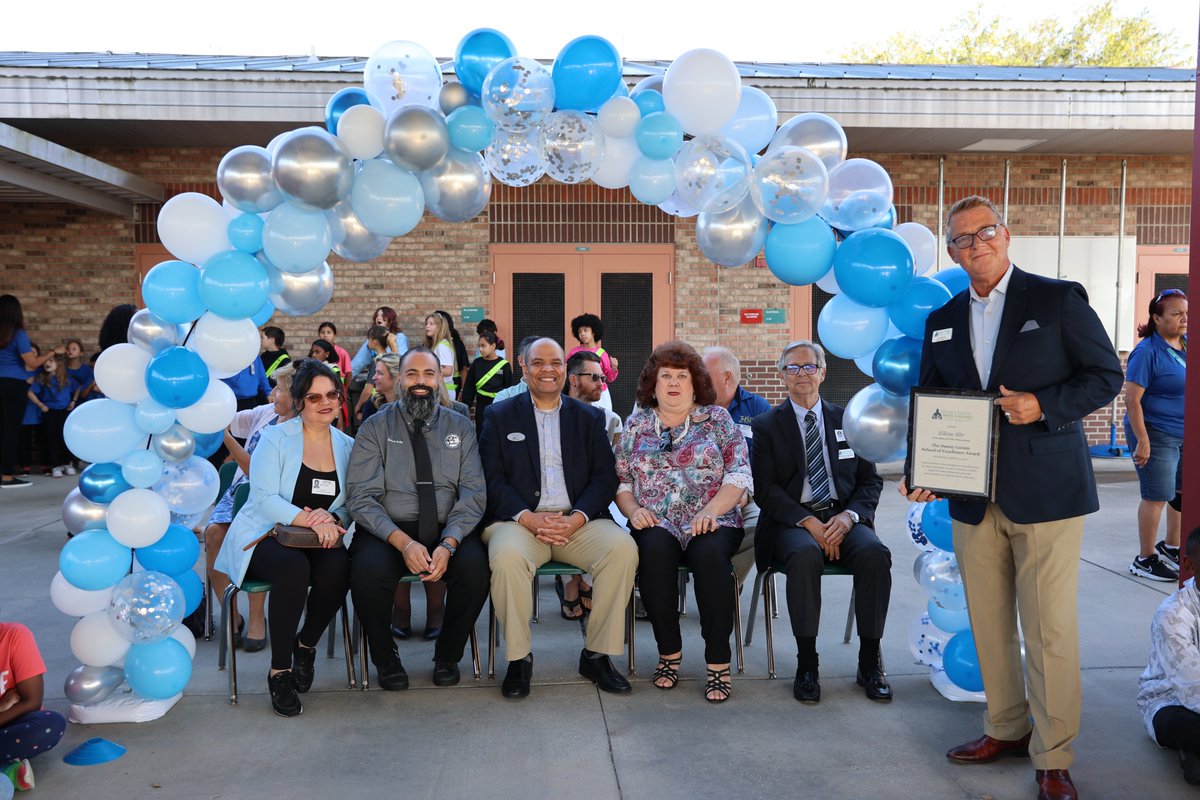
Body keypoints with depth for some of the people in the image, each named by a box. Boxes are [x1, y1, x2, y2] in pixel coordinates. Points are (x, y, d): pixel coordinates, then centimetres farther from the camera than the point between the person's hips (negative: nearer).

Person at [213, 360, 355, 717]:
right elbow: (264, 498, -13)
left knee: (337, 568, -31)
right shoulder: (275, 438, -2)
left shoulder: (347, 446, 10)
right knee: (293, 567, -36)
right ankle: (279, 671, -17)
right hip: (264, 534, -3)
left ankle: (306, 646, -1)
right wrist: (308, 519, -26)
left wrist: (331, 519, -16)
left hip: (319, 540, 3)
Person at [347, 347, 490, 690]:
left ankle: (447, 655, 0)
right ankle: (385, 658, -1)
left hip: (448, 529, 1)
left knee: (476, 568, -29)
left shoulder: (460, 427, 9)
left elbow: (473, 493, 0)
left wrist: (448, 544, -18)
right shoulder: (375, 428, 4)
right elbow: (362, 498, -5)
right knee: (368, 570, -32)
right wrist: (403, 542, -21)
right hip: (387, 530, -1)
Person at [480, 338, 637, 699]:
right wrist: (528, 517, -14)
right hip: (520, 519, -1)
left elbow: (605, 477, 7)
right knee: (507, 556, -35)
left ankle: (597, 655, -11)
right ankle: (518, 657, -13)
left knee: (623, 548, -27)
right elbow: (492, 478, 1)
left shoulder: (590, 417, 17)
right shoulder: (499, 415, 12)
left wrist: (578, 517, -11)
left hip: (578, 520, 2)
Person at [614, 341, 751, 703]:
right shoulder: (637, 424, 15)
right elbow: (620, 480, 12)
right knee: (654, 549, -33)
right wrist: (633, 509, -8)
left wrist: (711, 510, -15)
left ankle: (718, 661, -22)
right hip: (656, 523, 1)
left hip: (711, 521, -1)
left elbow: (739, 475, 0)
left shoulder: (717, 419, 9)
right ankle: (669, 651, -16)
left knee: (709, 553, -34)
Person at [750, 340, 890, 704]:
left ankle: (869, 662, -15)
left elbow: (870, 480, 12)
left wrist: (848, 516, -9)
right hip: (792, 520, -2)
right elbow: (765, 488, -1)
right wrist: (807, 522, -16)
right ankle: (807, 663, -22)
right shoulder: (767, 425, 8)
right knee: (805, 554, -36)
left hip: (843, 518, 2)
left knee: (875, 553, -29)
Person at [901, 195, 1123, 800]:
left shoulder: (1059, 300, -1)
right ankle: (1006, 729, 29)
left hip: (1046, 494, -4)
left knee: (1049, 631, -1)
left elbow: (1106, 375, -1)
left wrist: (1043, 405, -17)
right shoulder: (942, 322, 12)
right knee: (988, 626, 12)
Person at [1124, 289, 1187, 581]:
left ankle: (1171, 548, 33)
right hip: (1156, 434, -8)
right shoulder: (1147, 351, -16)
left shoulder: (1188, 343, 6)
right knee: (1157, 496, -4)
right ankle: (1145, 560, 8)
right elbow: (1132, 399, -19)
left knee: (1184, 492, 15)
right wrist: (1143, 441, -22)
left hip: (1186, 435, 8)